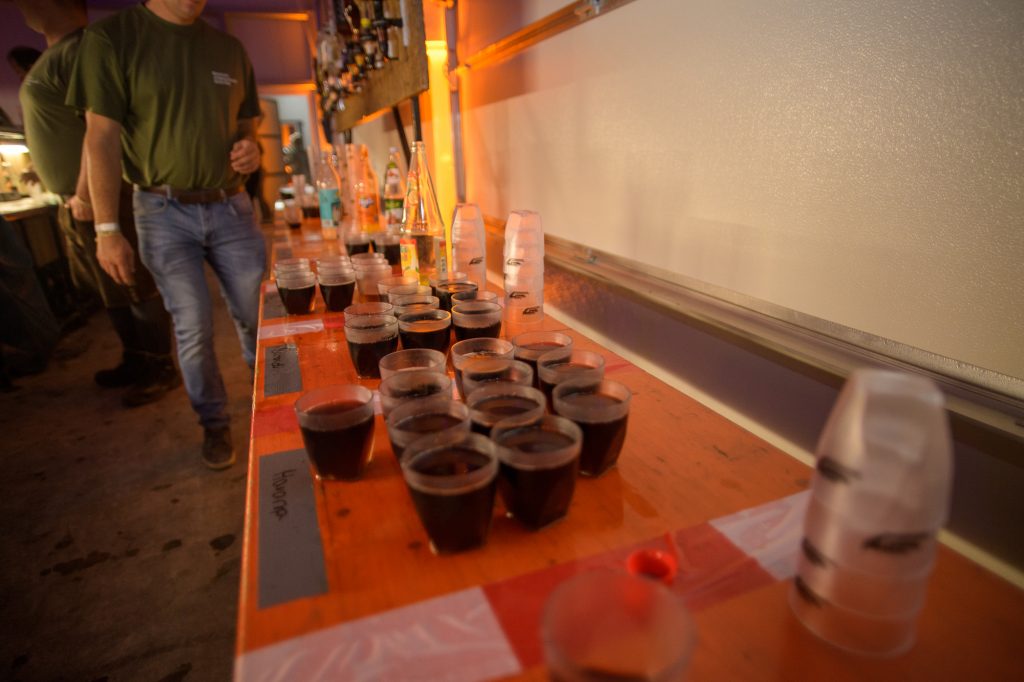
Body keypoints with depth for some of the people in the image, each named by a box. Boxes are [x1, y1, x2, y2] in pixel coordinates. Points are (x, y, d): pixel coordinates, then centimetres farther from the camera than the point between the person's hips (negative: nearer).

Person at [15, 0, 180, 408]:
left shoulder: (81, 51, -13)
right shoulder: (53, 55, 18)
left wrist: (86, 197, -18)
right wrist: (74, 198, 16)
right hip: (76, 203, 10)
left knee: (137, 290, -1)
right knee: (112, 292, 17)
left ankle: (161, 372, 11)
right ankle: (135, 361, 30)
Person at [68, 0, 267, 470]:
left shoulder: (229, 49, 9)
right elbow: (102, 138, -9)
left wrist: (251, 147, -6)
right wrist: (107, 229, -14)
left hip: (230, 206, 3)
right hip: (164, 212, -3)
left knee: (256, 315, 9)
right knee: (194, 329, -1)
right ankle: (214, 424, 18)